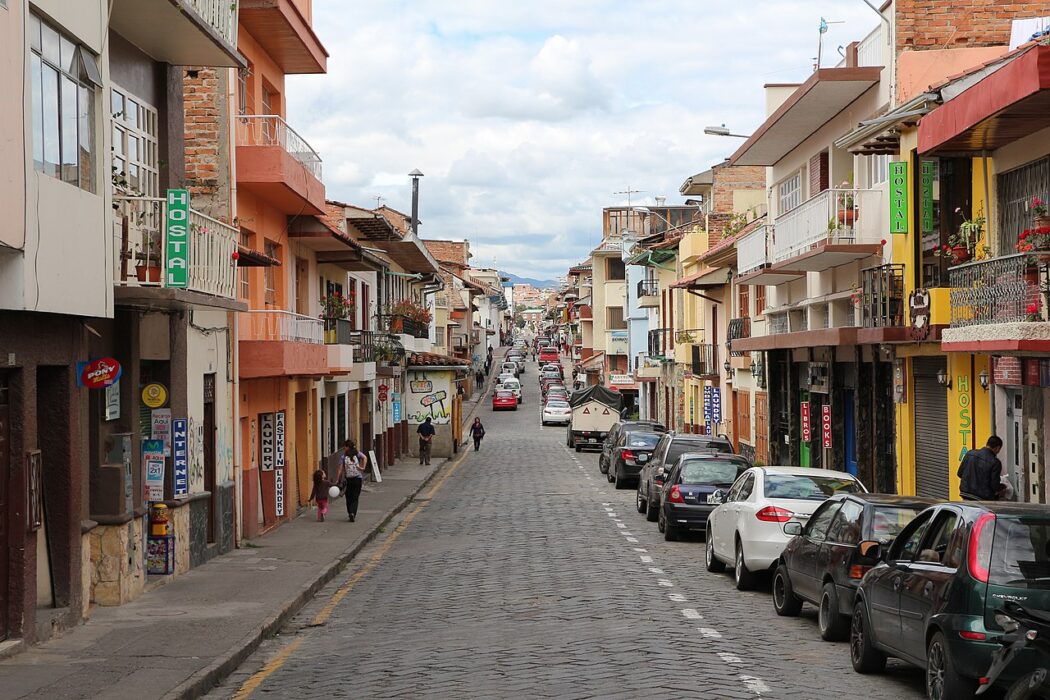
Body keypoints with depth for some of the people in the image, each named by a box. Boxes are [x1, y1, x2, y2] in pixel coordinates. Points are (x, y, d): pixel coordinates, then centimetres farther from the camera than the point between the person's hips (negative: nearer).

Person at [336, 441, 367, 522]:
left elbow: (341, 469, -6)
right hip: (358, 479, 0)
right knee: (355, 498, 2)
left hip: (348, 480, 0)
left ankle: (350, 514, 13)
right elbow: (365, 458, -18)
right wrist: (362, 468, -14)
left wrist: (338, 480, -5)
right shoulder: (358, 454, 2)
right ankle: (353, 513, -16)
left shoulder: (344, 456, -2)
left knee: (349, 498, 13)